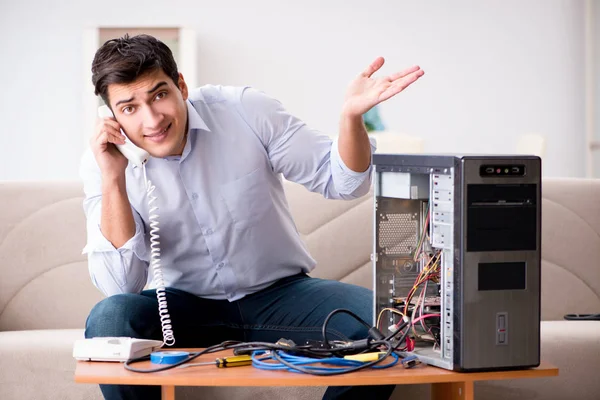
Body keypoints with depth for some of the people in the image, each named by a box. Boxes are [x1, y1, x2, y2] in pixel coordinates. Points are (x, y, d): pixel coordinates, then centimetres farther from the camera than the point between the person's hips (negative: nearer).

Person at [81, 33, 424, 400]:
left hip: (279, 292, 0)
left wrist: (351, 117, -27)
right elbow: (120, 285, -19)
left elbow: (341, 180, -6)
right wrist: (113, 180, -27)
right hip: (183, 305, 0)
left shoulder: (246, 110, -11)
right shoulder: (104, 161, -11)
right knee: (108, 320, -32)